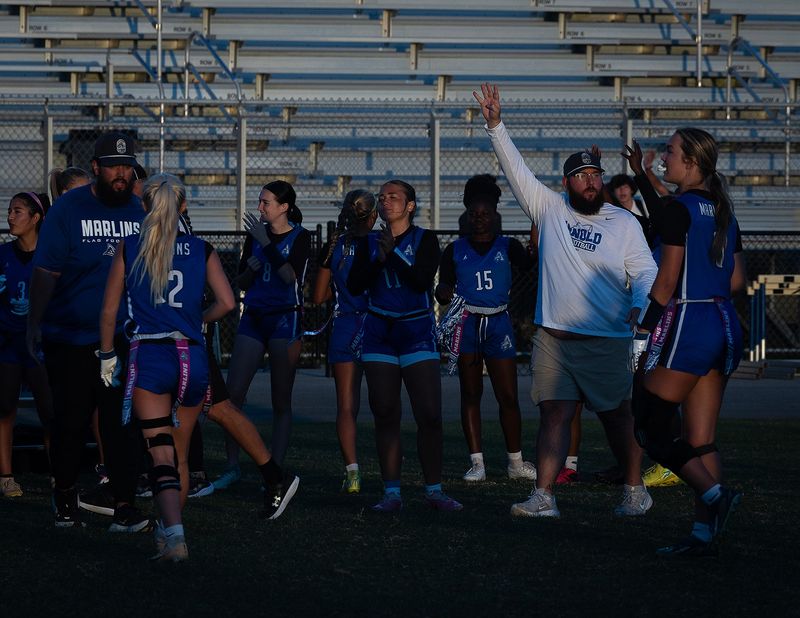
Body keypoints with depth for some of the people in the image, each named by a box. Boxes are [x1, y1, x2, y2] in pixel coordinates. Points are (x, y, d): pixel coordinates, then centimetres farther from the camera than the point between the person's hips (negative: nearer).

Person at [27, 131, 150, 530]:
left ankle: (124, 507, -2)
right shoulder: (68, 209, -4)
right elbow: (45, 272, -3)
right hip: (70, 340, -2)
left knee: (123, 423, -4)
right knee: (71, 420, 7)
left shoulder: (140, 212, 6)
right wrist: (34, 325, -5)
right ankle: (65, 496, 26)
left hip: (124, 340, 2)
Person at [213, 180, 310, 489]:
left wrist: (265, 244, -20)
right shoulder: (256, 233, 11)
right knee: (232, 394, -4)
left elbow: (291, 276, -19)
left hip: (285, 320, -5)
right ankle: (232, 466, 5)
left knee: (281, 401, 0)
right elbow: (240, 283, 13)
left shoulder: (300, 237, -3)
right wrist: (250, 268, -8)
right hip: (253, 318, 5)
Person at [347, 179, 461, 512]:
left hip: (417, 332, -2)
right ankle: (391, 492, 4)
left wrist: (392, 253, -12)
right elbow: (354, 285, -2)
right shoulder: (369, 243, 10)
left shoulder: (424, 239, 1)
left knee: (430, 415, -8)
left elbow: (422, 281, -14)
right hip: (378, 333, 2)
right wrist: (379, 259, -14)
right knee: (385, 416, 0)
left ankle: (434, 490, 0)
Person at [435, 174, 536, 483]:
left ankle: (516, 462, 10)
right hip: (466, 324, 1)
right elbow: (443, 291, 6)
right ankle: (476, 462, 7)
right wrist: (444, 292, -18)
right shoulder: (455, 250, 7)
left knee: (508, 396, -1)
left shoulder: (507, 246, 5)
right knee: (470, 394, 3)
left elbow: (530, 265, -16)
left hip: (498, 323, -1)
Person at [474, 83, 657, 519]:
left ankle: (634, 491, 19)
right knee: (554, 415, -2)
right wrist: (495, 125, -4)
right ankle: (543, 497, -5)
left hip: (607, 341, -2)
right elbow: (515, 169, 5)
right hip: (553, 338, 2)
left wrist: (641, 306, -20)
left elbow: (645, 271, 0)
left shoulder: (624, 224, 2)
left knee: (618, 417, 5)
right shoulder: (549, 209, 7)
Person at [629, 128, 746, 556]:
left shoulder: (679, 209, -11)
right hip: (725, 325, 8)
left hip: (686, 325, -8)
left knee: (650, 427, 0)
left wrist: (643, 332, -8)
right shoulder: (723, 212, 13)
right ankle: (704, 533, 4)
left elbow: (667, 280, -14)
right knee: (700, 437, 8)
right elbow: (737, 281, 15)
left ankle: (714, 494, -15)